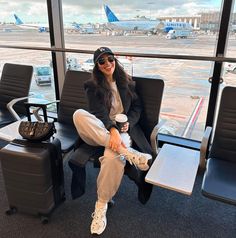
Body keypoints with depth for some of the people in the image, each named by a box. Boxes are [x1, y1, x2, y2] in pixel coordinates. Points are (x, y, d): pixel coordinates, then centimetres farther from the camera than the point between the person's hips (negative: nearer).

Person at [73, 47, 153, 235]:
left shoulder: (126, 82, 12)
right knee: (79, 114, -34)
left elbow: (137, 107, 12)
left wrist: (128, 122, -10)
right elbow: (99, 111, -13)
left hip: (123, 128, 0)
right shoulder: (93, 85, 4)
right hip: (100, 130, 1)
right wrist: (112, 130, -32)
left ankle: (101, 206, -14)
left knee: (113, 156, -37)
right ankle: (127, 152, -39)